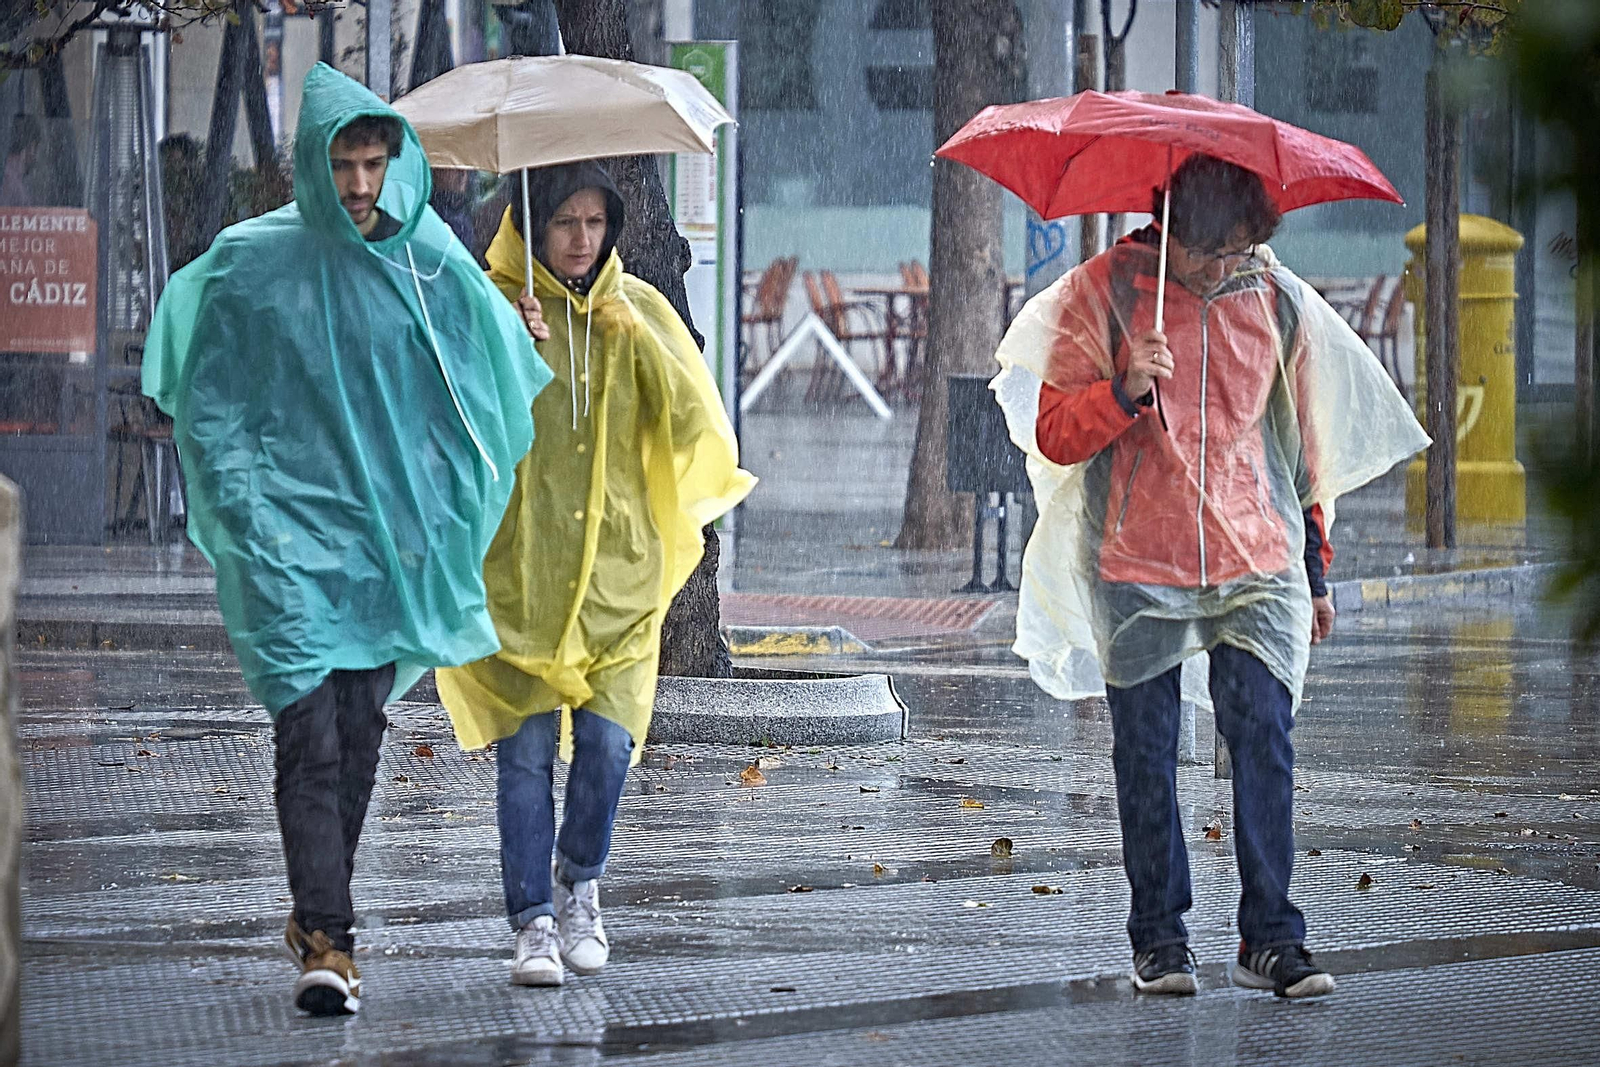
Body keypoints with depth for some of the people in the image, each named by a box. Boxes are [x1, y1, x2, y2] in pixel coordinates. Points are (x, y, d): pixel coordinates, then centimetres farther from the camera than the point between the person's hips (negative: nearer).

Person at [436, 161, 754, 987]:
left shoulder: (639, 308, 8)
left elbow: (695, 423, 1)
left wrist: (639, 339, -11)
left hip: (616, 565, 2)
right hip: (520, 567, -2)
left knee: (607, 741, -4)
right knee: (526, 748, -7)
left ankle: (581, 887, 21)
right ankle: (535, 921, 0)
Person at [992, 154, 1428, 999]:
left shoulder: (1278, 300, 6)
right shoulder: (1103, 292, -2)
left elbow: (1306, 443, 17)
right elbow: (1053, 435, -4)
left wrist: (1316, 569, 19)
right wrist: (1125, 393, -22)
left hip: (1256, 566, 2)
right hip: (1137, 568, -1)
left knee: (1264, 741, -8)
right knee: (1146, 756, 2)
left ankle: (1270, 939, -5)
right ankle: (1158, 942, 11)